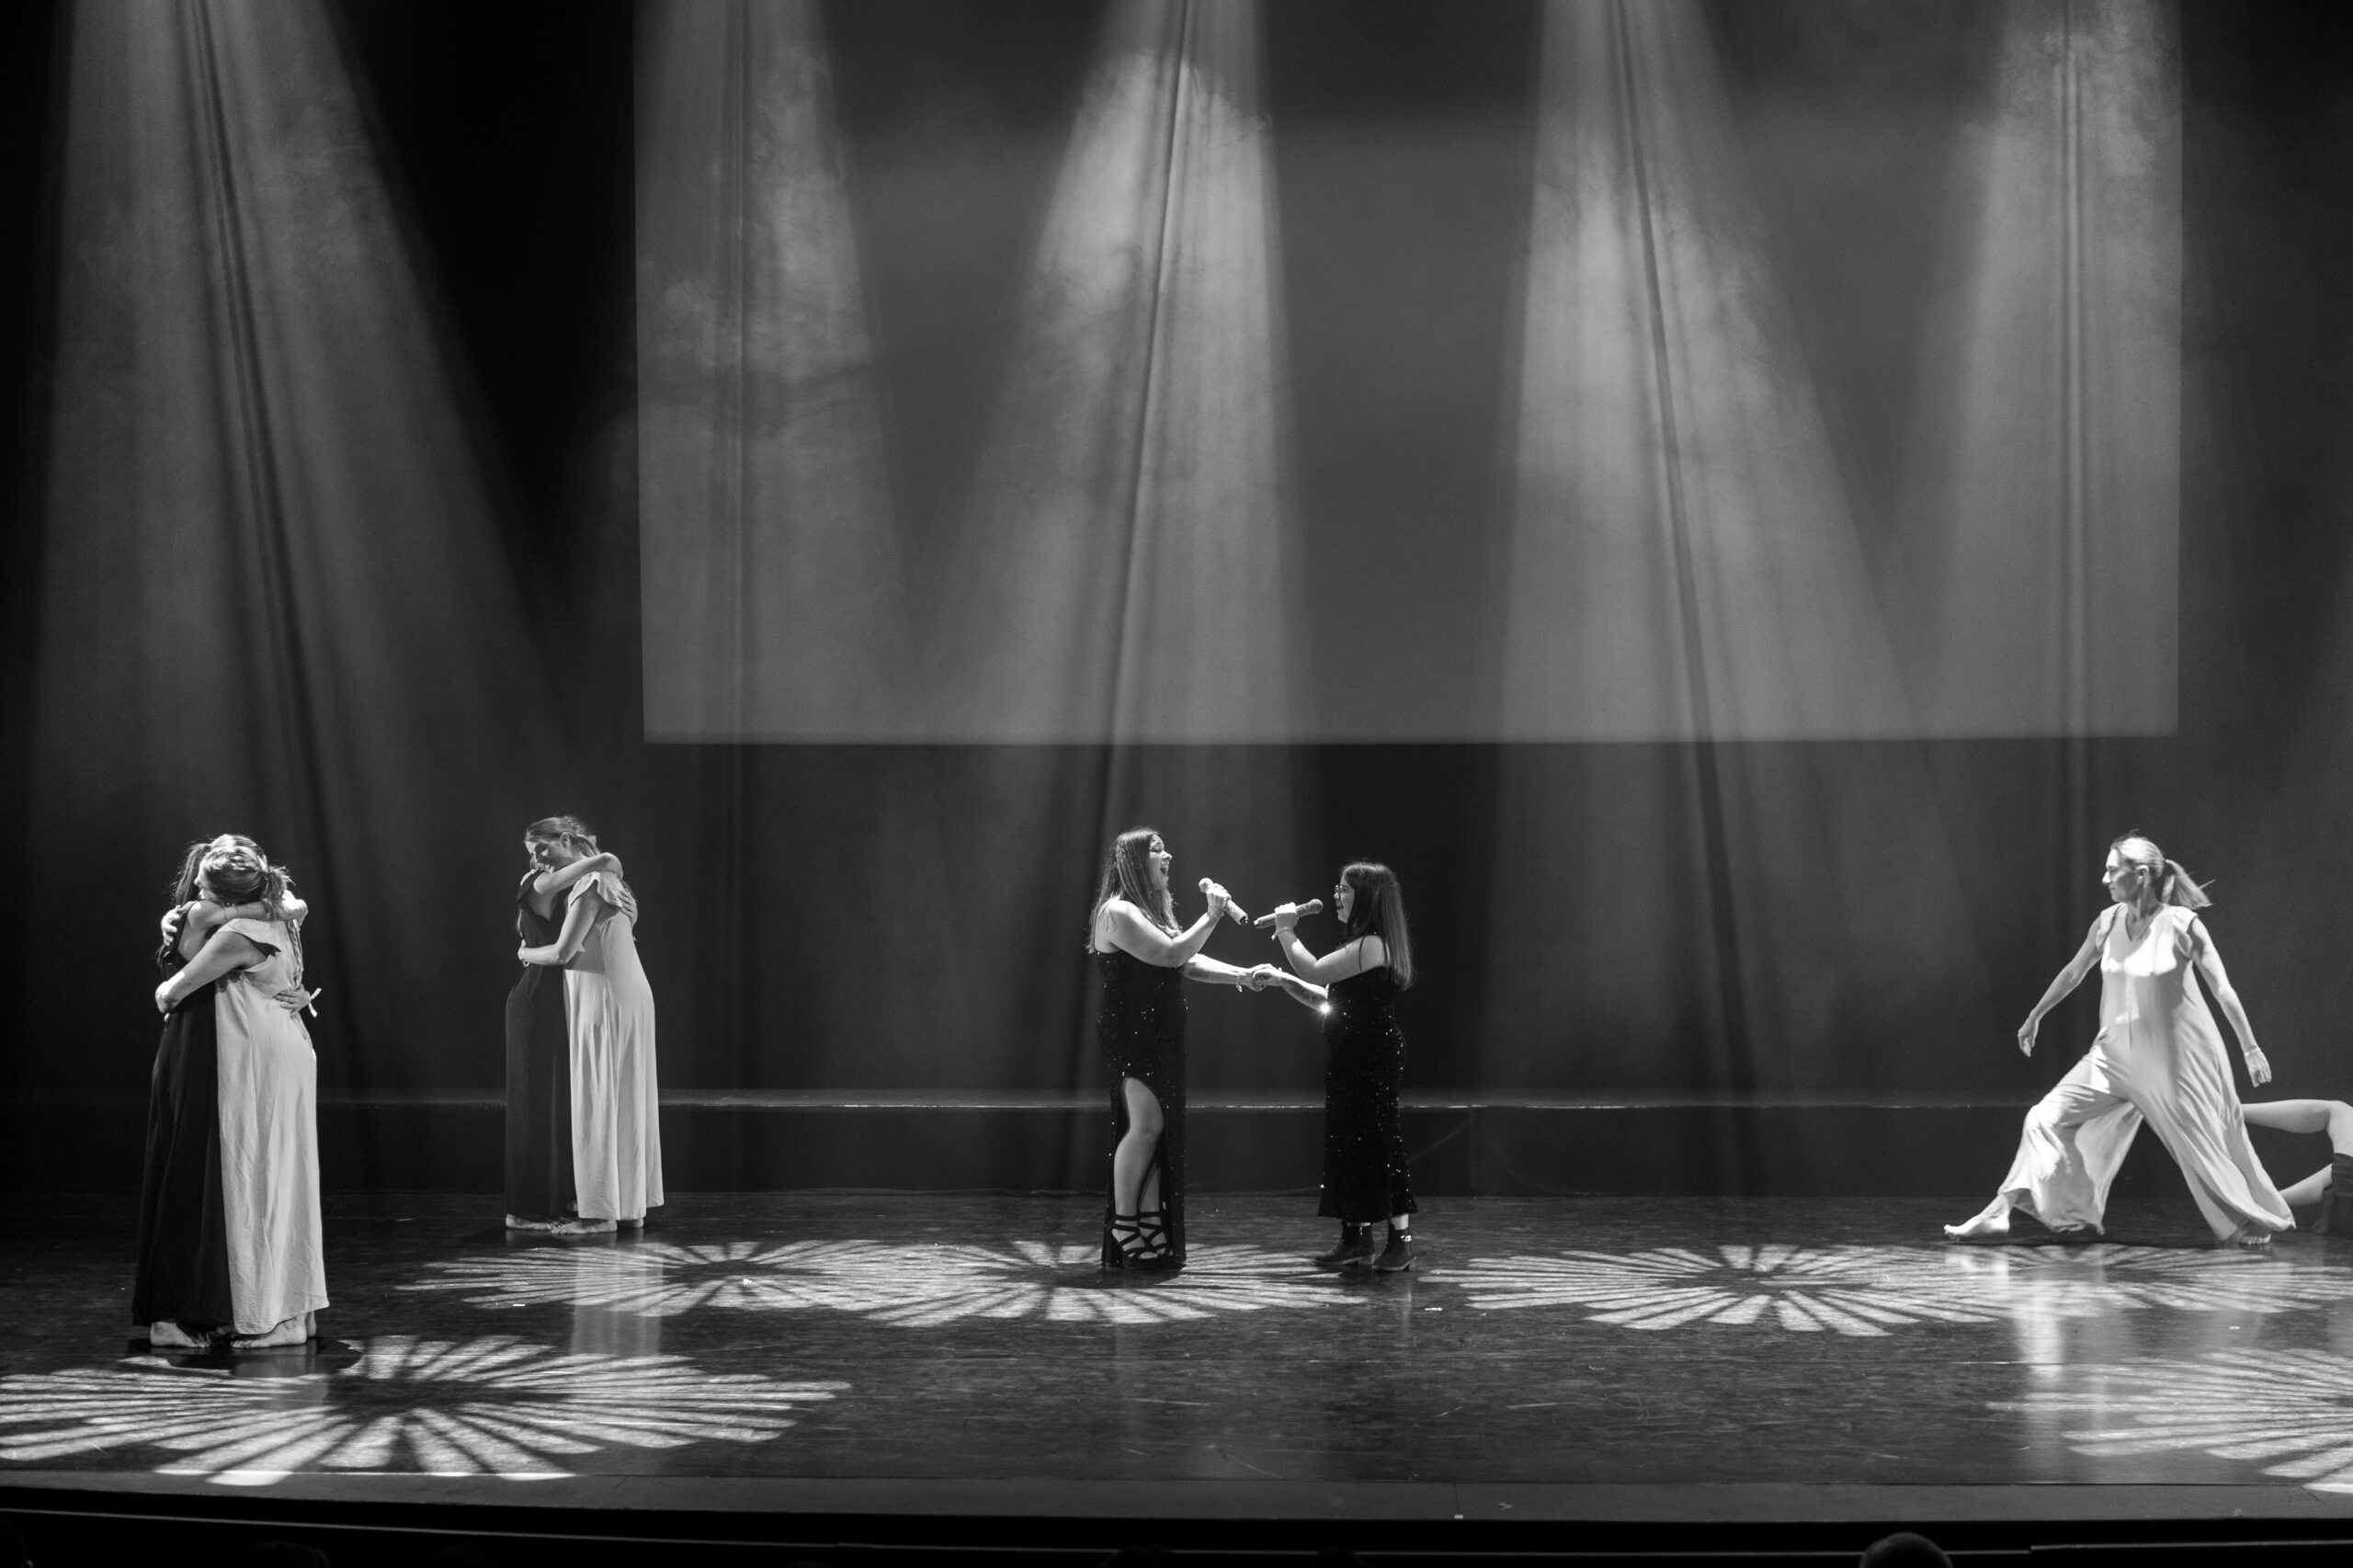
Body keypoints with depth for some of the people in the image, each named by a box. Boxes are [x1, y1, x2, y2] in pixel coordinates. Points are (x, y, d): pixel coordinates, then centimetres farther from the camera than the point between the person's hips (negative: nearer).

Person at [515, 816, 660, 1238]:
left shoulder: (592, 883, -13)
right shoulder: (597, 876, 18)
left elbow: (563, 953, -13)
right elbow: (543, 886, 9)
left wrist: (525, 952, 2)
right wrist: (593, 860, 3)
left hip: (607, 1002, -10)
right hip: (629, 1001, 10)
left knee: (598, 1107, -6)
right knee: (625, 1105, 11)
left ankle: (601, 1213, -5)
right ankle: (632, 1206, 14)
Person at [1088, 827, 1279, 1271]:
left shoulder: (1154, 912, 20)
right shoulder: (1118, 913, -11)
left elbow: (1189, 962, 17)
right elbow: (1170, 954, -20)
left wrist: (1244, 976, 6)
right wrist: (1211, 917, -14)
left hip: (1159, 1037, 9)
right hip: (1130, 1032, -9)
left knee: (1160, 1129, 6)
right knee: (1146, 1123, -14)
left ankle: (1151, 1226, 7)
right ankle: (1122, 1221, -7)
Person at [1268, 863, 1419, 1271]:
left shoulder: (1371, 946, -17)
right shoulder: (1362, 946, 16)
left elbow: (1314, 972, -21)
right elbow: (1329, 1001, 19)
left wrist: (1286, 931, -8)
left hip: (1373, 1059, -10)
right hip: (1350, 1061, 10)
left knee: (1378, 1141, -6)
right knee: (1349, 1142, 11)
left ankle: (1401, 1238, -1)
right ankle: (1357, 1238, 17)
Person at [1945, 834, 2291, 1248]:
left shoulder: (2182, 924, -14)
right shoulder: (2108, 922, -1)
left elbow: (2223, 989, -10)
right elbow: (2073, 972, 15)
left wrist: (2251, 1048, -10)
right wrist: (2035, 1016, 25)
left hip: (2175, 1055, -5)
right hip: (2117, 1051, 5)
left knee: (2204, 1142, 3)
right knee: (2047, 1117, -4)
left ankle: (2249, 1222, 25)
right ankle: (1999, 1213, -3)